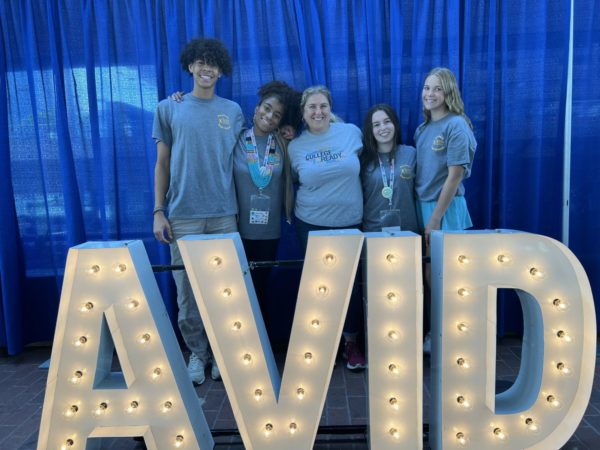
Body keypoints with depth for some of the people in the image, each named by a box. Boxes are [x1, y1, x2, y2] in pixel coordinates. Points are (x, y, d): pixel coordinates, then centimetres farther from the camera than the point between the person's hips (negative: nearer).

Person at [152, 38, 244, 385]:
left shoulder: (233, 111, 9)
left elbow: (239, 160, 12)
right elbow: (162, 163, 7)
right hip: (183, 215, 0)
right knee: (187, 289, 4)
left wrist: (242, 209, 5)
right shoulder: (169, 109, 7)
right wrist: (158, 212, 1)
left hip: (224, 214, 1)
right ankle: (197, 352, 21)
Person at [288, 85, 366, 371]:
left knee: (350, 283, 6)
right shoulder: (295, 146, -1)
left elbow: (361, 167, 11)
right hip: (311, 224, 0)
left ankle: (351, 343, 25)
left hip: (349, 222, 0)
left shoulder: (352, 133, -2)